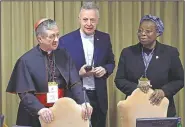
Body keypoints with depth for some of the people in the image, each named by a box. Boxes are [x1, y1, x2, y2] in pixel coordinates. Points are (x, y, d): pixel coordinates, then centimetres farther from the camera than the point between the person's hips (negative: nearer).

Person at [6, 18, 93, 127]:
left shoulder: (64, 56, 1)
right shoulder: (26, 60, -9)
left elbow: (75, 82, -6)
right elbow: (24, 93, -14)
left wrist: (84, 102, -23)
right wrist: (40, 109, -30)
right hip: (34, 116, -3)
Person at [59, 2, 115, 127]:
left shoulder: (104, 38, 4)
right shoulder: (65, 41, -6)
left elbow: (111, 63, 14)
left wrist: (105, 70, -9)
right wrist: (78, 73, -20)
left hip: (99, 97, 3)